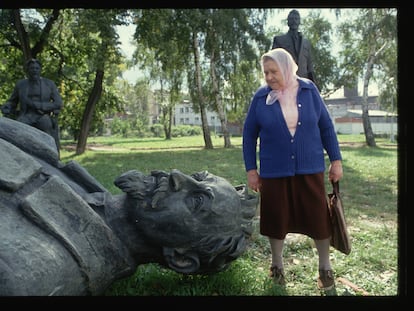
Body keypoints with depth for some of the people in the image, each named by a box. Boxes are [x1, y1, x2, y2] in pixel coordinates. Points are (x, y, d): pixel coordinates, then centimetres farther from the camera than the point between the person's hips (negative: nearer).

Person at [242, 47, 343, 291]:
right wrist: (251, 169, 0)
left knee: (318, 217, 7)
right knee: (277, 218, 10)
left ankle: (325, 267, 28)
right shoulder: (261, 97, -3)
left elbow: (326, 126, 4)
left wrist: (336, 160, 3)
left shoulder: (309, 90, -2)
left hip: (310, 168, 0)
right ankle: (277, 265, 32)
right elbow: (249, 135, 2)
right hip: (275, 171, 0)